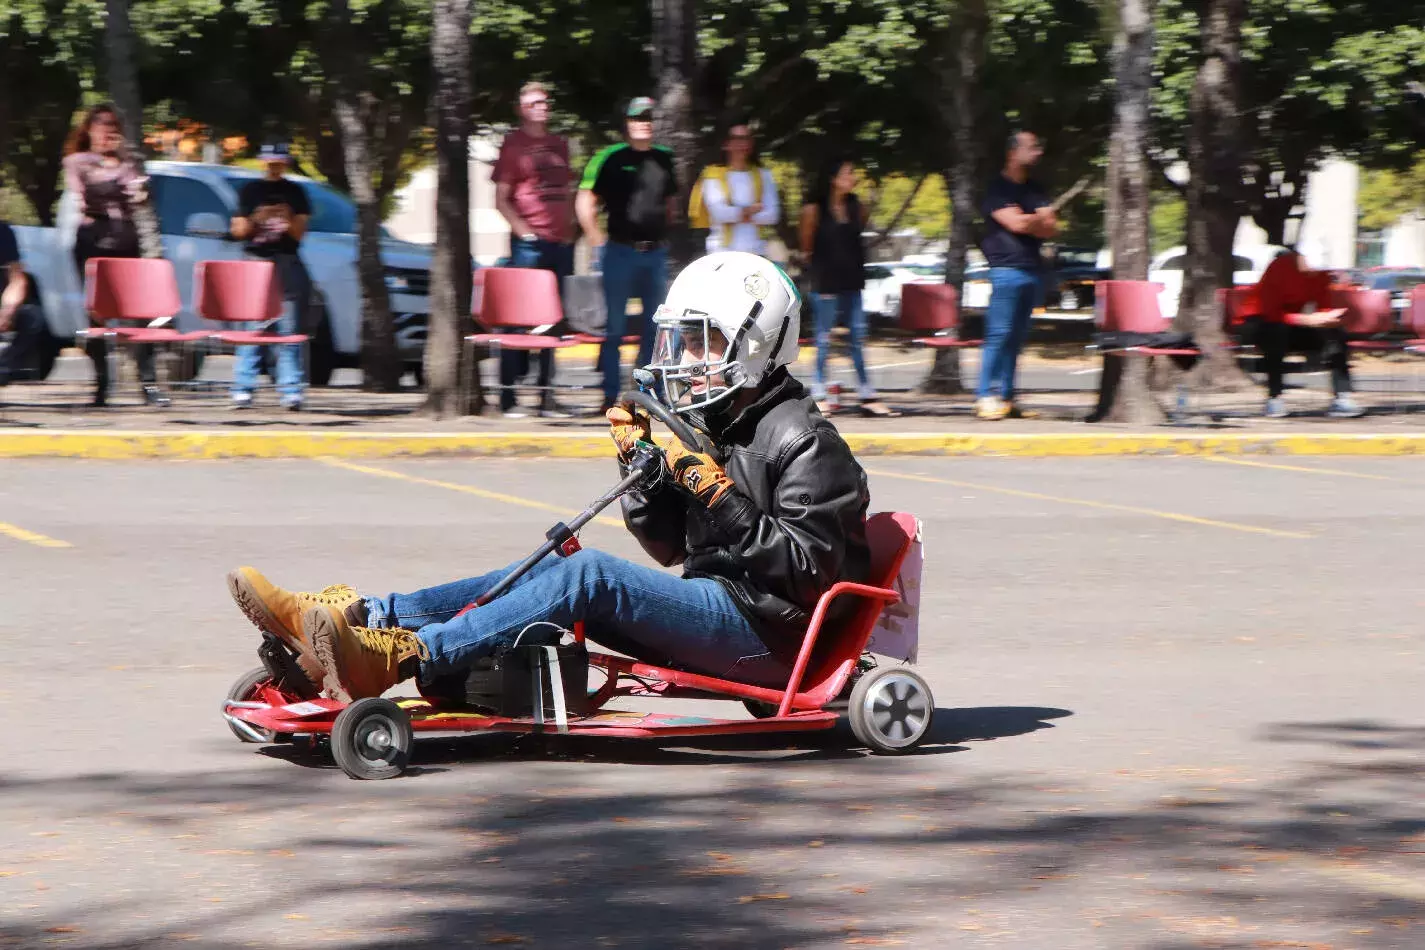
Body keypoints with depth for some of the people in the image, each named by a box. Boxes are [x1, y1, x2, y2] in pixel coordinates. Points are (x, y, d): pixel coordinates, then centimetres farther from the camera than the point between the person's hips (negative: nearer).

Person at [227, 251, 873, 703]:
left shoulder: (802, 442, -9)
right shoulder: (712, 425, 19)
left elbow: (804, 564, -18)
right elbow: (668, 546, 18)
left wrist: (713, 487, -22)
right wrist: (640, 460, 3)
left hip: (767, 631, -9)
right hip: (716, 609, 9)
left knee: (589, 576, -25)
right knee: (551, 569, -1)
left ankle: (396, 658, -37)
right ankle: (355, 619, -10)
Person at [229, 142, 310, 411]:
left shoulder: (295, 192, 11)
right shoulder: (250, 191, 11)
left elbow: (300, 232, 6)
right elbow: (238, 231, 9)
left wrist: (288, 219, -13)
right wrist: (256, 220, -10)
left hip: (288, 264, 0)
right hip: (255, 261, 0)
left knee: (289, 330, -5)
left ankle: (291, 391, -5)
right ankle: (243, 389, -4)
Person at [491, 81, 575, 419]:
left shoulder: (559, 145, 17)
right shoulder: (513, 144, 0)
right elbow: (501, 199, -3)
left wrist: (569, 230, 10)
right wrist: (524, 231, -13)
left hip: (560, 243, 6)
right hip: (529, 243, -6)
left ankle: (547, 397, 12)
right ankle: (508, 397, -4)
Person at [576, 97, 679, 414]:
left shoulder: (663, 159, 11)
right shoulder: (610, 159, -3)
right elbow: (585, 202, -2)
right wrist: (599, 239, -5)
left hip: (655, 253, 5)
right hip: (620, 251, -5)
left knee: (655, 325, 5)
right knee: (614, 325, -3)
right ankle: (611, 396, 1)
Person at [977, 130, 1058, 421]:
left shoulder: (1034, 190, 18)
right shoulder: (997, 188, -4)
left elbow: (1050, 228, 10)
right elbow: (1016, 223, -15)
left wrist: (1029, 223, -8)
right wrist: (1041, 219, 1)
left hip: (1032, 269, 7)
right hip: (1007, 268, -7)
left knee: (1017, 336, 6)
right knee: (999, 333, -10)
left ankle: (1006, 397, 7)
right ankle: (986, 397, -8)